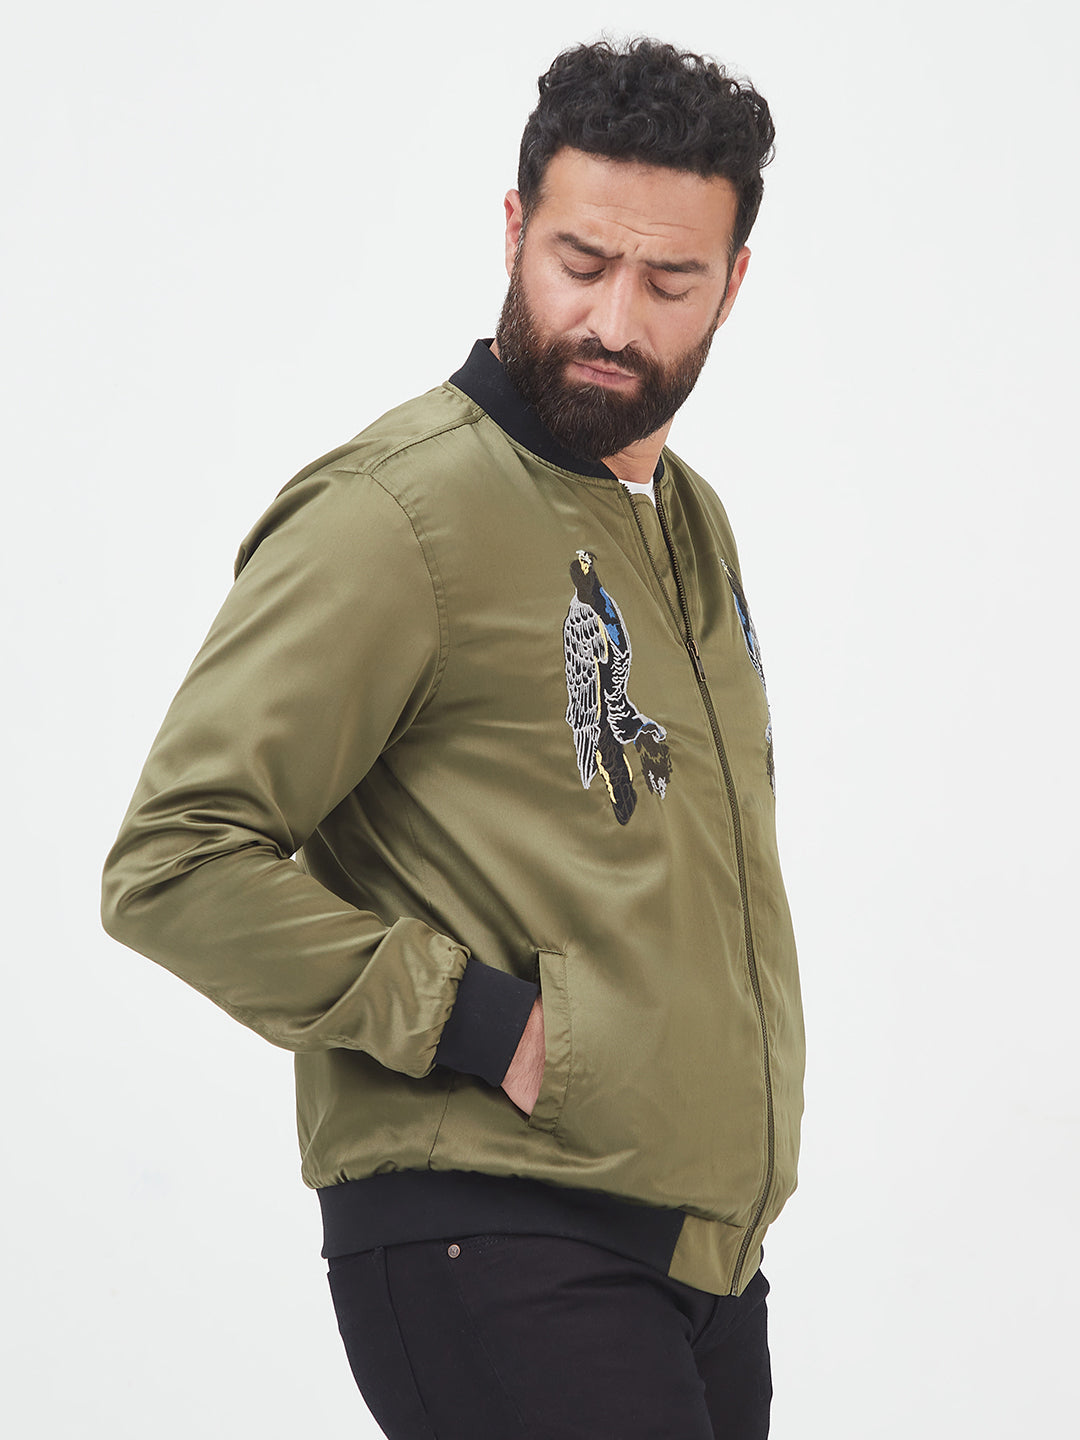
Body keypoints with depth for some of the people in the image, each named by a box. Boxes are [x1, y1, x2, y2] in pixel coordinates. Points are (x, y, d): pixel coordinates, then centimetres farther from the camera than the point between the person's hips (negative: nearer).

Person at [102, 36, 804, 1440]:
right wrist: (485, 1023, -18)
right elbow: (178, 863, -16)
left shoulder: (692, 523, 17)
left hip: (704, 1257, 8)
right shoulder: (398, 512, -10)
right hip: (489, 1239, -8)